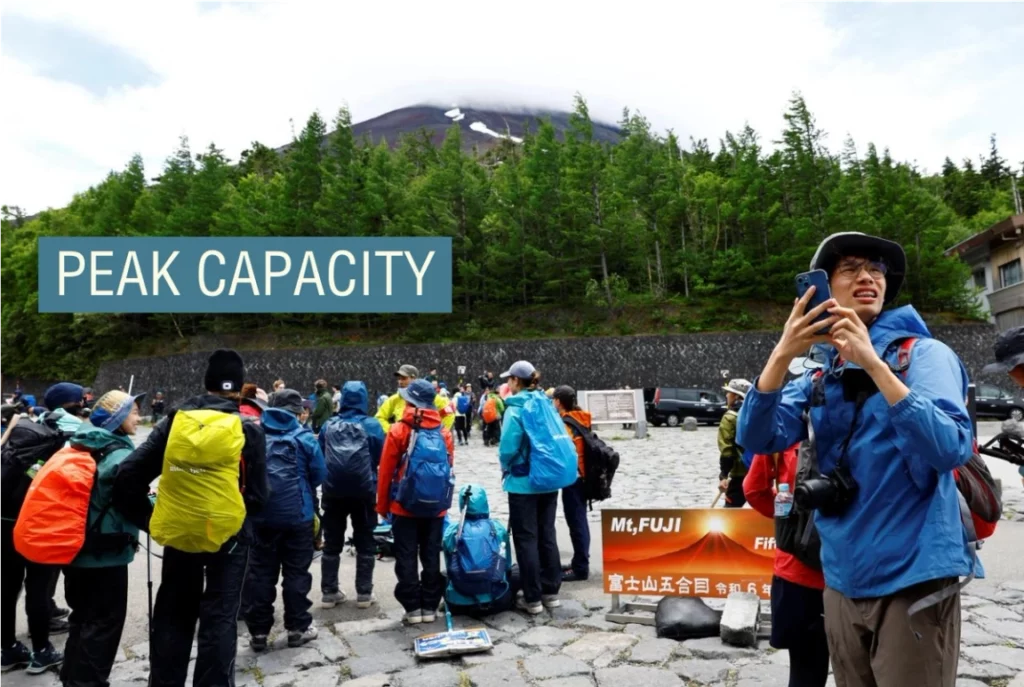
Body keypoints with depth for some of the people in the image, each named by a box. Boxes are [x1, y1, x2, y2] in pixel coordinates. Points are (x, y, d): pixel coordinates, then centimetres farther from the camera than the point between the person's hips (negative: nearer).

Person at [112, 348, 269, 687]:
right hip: (228, 536, -2)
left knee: (173, 616, 20)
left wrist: (149, 520, 3)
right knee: (219, 618, 10)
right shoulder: (249, 430, -10)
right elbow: (257, 496, -10)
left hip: (179, 533, 3)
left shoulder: (175, 421, -3)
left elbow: (128, 475, -6)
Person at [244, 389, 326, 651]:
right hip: (297, 513, -2)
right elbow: (319, 474, -3)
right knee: (296, 571, 8)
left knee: (260, 572, 11)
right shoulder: (304, 437, -7)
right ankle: (297, 627, 15)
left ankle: (258, 631, 16)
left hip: (261, 514, 3)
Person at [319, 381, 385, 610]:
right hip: (364, 489, -2)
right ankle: (364, 593, 13)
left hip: (333, 490, 2)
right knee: (365, 542, 10)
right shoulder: (372, 425, -6)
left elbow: (319, 457, 9)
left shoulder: (329, 425, 1)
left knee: (332, 543, 14)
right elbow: (381, 457, 1)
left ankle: (329, 592, 19)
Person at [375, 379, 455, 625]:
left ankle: (412, 608, 10)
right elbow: (449, 470, 6)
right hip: (436, 508, 3)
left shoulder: (398, 431, -9)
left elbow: (385, 472, -5)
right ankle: (430, 607, 17)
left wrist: (382, 505, 6)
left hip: (405, 506, -3)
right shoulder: (444, 433, 1)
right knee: (431, 557, 11)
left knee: (406, 558, 7)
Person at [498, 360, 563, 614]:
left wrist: (506, 466, 2)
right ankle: (551, 592, 23)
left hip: (523, 482, -6)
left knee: (526, 539, 3)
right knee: (547, 535, 15)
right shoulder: (546, 404, 5)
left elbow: (508, 447, -18)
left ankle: (532, 598, 9)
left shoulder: (515, 409, -14)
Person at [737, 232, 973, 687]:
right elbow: (756, 439, -7)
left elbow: (951, 449, -21)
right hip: (842, 580, 5)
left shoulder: (925, 354, -5)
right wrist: (783, 354, -19)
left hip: (912, 578, -4)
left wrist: (873, 362, -27)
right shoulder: (819, 376, 7)